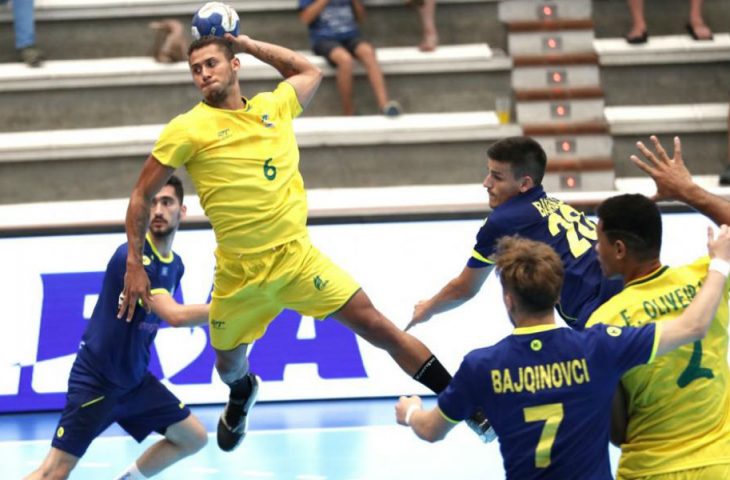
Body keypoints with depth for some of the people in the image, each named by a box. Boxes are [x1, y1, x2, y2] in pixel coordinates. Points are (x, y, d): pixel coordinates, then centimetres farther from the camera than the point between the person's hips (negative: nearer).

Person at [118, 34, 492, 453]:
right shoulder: (188, 130, -6)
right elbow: (142, 195, 1)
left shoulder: (273, 107, 6)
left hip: (299, 259, 1)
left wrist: (248, 43, 21)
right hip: (239, 275, -1)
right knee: (229, 363, 18)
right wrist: (134, 266, -3)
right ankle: (242, 394, 56)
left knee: (377, 327, -8)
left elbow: (310, 72, 28)